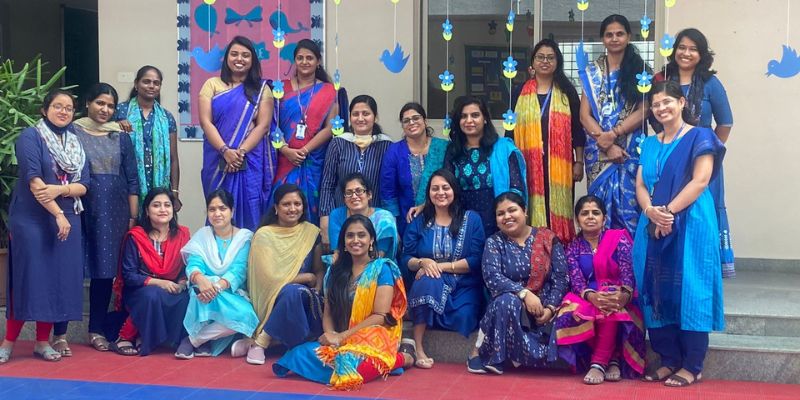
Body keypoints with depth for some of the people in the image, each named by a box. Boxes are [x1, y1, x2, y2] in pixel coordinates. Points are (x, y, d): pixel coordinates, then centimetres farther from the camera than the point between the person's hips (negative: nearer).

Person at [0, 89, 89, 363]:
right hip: (31, 220, -5)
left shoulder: (75, 143, 13)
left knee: (58, 279, 4)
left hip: (67, 220, 5)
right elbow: (33, 181, -14)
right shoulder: (30, 137, -4)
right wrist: (57, 213, -18)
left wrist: (59, 189, -15)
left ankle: (43, 341, 14)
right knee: (28, 278, -5)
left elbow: (83, 186, 4)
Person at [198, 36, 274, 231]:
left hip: (250, 161, 0)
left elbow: (263, 125, -2)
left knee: (249, 210, -1)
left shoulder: (261, 89, 8)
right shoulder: (212, 85, 8)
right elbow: (205, 121, -2)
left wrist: (241, 152, -14)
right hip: (218, 159, 1)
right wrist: (225, 151, -15)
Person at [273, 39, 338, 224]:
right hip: (285, 160, 1)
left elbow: (329, 128, -2)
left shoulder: (328, 91, 5)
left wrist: (304, 151, -12)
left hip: (314, 162, -1)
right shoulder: (282, 88, 9)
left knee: (310, 208, 2)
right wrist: (286, 150, -12)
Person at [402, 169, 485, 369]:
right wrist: (423, 262, -19)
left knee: (463, 317, -33)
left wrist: (442, 266, -16)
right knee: (428, 280, -36)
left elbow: (476, 260, -6)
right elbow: (406, 259, 4)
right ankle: (418, 348, -30)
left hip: (464, 287, 0)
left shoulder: (471, 219, 4)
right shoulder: (419, 222, 9)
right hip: (429, 288, 1)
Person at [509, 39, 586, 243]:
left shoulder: (567, 92, 7)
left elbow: (578, 129, 6)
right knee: (532, 209, -1)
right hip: (528, 164, 0)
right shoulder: (520, 92, 8)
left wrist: (579, 162, 0)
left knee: (557, 209, 0)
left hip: (559, 165, 0)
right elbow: (511, 129, 10)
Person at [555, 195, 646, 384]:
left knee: (609, 310, -39)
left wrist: (624, 294, -39)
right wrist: (591, 296, -31)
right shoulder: (573, 247, 7)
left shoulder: (619, 239, -1)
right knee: (571, 314, -33)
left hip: (617, 298, -2)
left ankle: (599, 363, -28)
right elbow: (576, 281, -6)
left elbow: (628, 273, -14)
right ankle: (612, 358, -20)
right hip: (588, 298, 2)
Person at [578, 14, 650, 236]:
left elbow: (643, 110, -2)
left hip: (631, 149, -1)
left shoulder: (640, 70, 5)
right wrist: (606, 145, -10)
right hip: (598, 150, 1)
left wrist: (613, 134, -13)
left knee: (629, 204, -3)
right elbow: (584, 115, 1)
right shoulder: (592, 71, 8)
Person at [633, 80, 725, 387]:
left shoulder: (699, 137, 0)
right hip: (654, 226, 6)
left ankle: (692, 366, 2)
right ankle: (669, 360, 13)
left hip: (690, 224, -6)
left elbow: (701, 181, -12)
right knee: (657, 292, 4)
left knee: (688, 290, -5)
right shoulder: (650, 144, 16)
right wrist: (651, 211, -12)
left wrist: (669, 211, -16)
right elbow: (640, 185, 8)